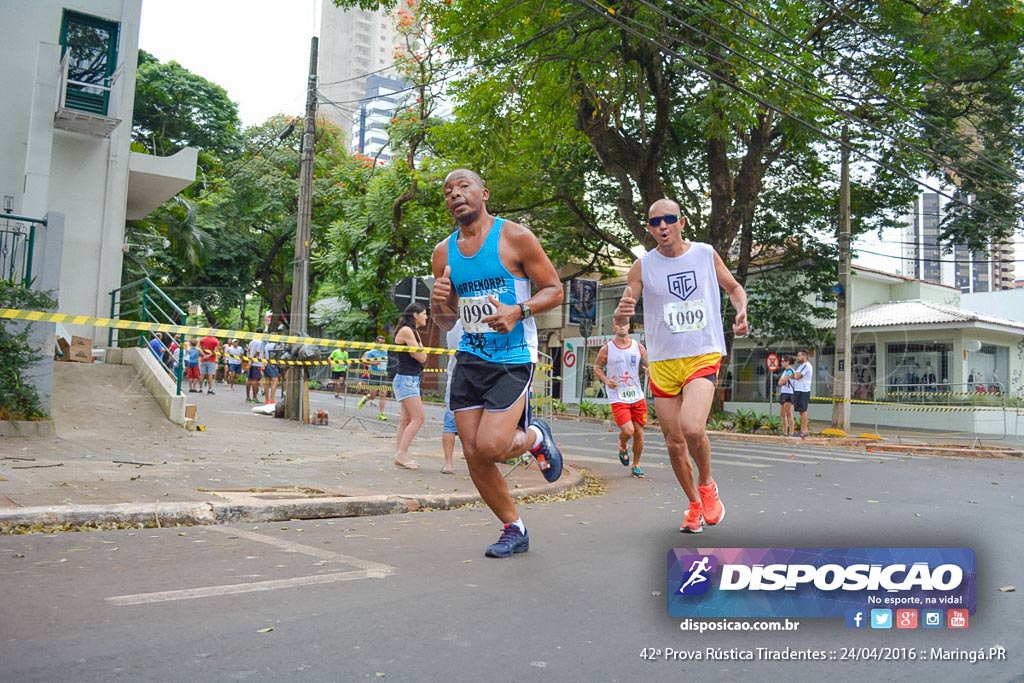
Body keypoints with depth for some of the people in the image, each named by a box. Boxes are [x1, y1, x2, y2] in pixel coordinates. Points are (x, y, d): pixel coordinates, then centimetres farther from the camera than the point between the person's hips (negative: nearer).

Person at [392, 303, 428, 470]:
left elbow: (422, 357, 14)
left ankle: (400, 456, 9)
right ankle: (402, 453, -12)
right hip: (406, 379, -10)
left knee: (406, 420, 8)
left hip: (412, 380, 10)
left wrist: (418, 350, -3)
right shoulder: (406, 330, -11)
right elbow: (421, 357, -14)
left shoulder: (413, 331, 19)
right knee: (418, 418, -13)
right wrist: (418, 343, 0)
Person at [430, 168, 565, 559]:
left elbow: (555, 290, -3)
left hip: (513, 358, -5)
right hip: (469, 360, 5)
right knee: (473, 456, 3)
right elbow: (446, 323, 15)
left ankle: (535, 437, 18)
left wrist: (519, 311, -21)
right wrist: (438, 302, -8)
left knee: (490, 448, -17)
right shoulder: (443, 252, 10)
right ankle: (514, 530, 22)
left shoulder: (515, 237, -5)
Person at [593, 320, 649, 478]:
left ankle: (636, 465, 25)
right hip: (618, 398, -3)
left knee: (639, 432, 6)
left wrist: (649, 370, -11)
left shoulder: (639, 347, 4)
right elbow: (597, 368, 7)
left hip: (637, 396, 3)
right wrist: (605, 380, -12)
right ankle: (622, 447, 21)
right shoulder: (606, 349, -3)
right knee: (628, 431, -16)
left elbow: (646, 366, 13)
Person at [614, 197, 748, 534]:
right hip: (663, 363, 2)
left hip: (703, 357, -2)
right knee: (674, 442, 7)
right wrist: (622, 312, -27)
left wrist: (741, 312, -3)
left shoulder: (706, 254, 2)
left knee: (692, 427, -25)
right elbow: (620, 318, -3)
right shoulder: (643, 266, 0)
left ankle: (707, 485, 5)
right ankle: (695, 505, 29)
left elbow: (734, 287, 18)